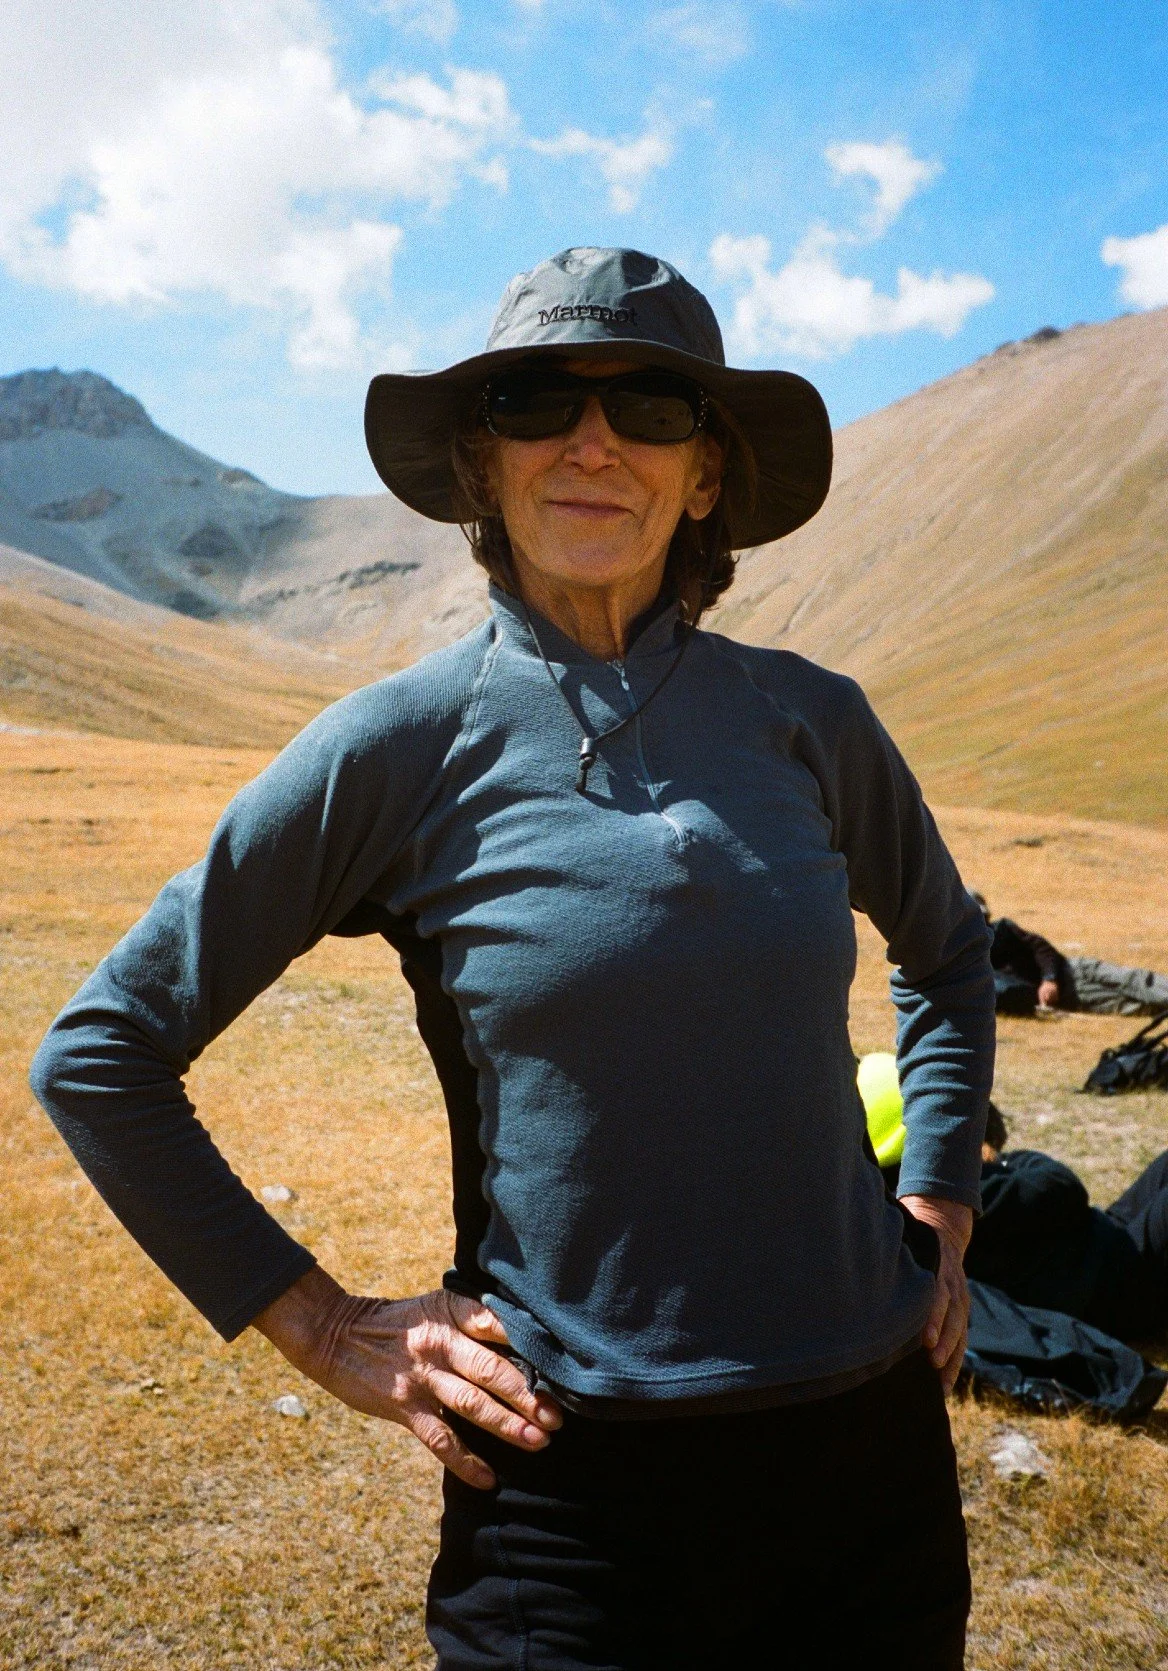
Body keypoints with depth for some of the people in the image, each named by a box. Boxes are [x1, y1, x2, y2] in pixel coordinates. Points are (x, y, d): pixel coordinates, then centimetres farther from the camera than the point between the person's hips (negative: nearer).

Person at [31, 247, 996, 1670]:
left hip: (872, 1446, 4)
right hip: (582, 1483, -4)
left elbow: (947, 954, 19)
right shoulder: (404, 747, -10)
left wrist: (940, 1209, 10)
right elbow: (97, 1055, -4)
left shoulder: (807, 719, -1)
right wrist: (321, 1328, -5)